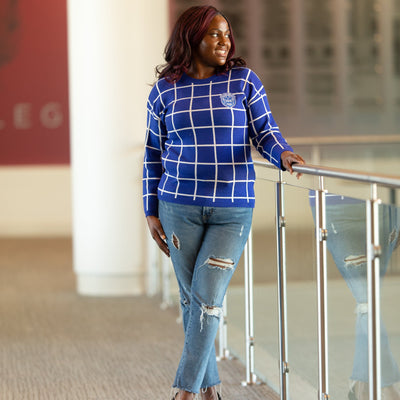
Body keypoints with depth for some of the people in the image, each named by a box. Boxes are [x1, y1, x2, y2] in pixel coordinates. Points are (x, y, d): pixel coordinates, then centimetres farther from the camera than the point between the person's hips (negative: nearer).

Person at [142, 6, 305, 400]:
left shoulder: (243, 80, 1)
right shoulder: (164, 90, 4)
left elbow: (265, 132, 0)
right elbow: (153, 154, 8)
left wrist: (283, 154, -23)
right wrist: (151, 212, 5)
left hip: (233, 209, -1)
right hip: (180, 207, 1)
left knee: (207, 297, -7)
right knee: (191, 299, 7)